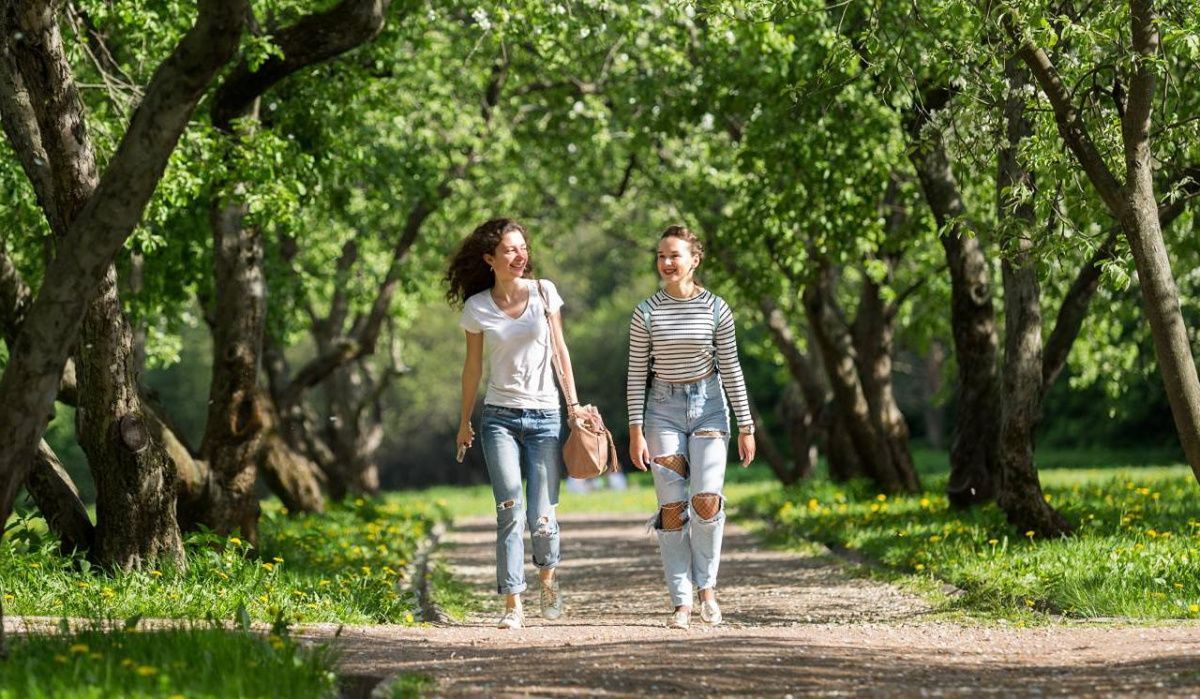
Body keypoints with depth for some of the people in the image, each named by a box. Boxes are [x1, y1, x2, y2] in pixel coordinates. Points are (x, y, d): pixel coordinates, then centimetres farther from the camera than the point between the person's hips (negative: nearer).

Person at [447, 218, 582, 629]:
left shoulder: (543, 292, 1)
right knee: (511, 512, -13)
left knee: (542, 519, -4)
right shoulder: (477, 308, 0)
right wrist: (465, 422, 14)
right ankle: (512, 604, -8)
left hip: (544, 416, 0)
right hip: (500, 417, 0)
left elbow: (560, 350, 8)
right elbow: (473, 367, 9)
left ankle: (548, 575, 28)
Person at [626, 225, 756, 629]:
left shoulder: (715, 309, 0)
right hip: (664, 409, 0)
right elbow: (637, 374, 2)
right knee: (672, 506, -4)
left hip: (708, 405, 0)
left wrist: (746, 427, 4)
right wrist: (636, 431, -4)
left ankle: (707, 585, 6)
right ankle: (681, 602, 2)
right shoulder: (647, 313, 0)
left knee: (706, 498, -15)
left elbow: (731, 369, 4)